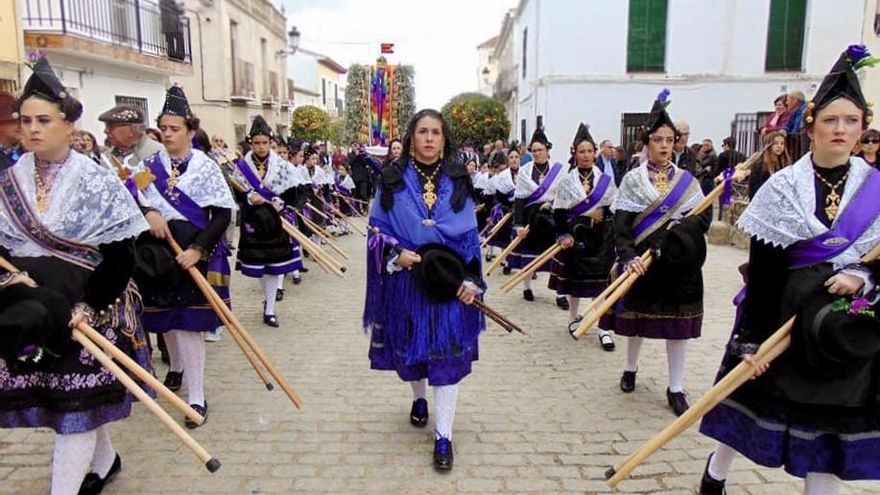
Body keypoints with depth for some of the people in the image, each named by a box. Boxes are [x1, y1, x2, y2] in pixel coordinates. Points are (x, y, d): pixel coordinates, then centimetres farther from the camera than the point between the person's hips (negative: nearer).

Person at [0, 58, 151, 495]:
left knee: (75, 407, 0)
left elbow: (121, 256, -12)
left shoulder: (96, 182, -10)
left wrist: (88, 304, -19)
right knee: (77, 401, 17)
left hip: (85, 308, -5)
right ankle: (105, 458, 41)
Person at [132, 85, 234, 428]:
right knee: (165, 319, 16)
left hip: (194, 252, -4)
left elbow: (223, 213, -8)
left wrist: (198, 248, -16)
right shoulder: (148, 165, 6)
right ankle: (177, 367, 44)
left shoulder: (205, 166, -4)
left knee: (188, 324, -5)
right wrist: (147, 213, -19)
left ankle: (197, 397, 3)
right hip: (157, 252, 4)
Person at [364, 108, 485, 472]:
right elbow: (377, 229, 3)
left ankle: (443, 436, 9)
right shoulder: (393, 179, 0)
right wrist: (396, 253, -16)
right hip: (406, 281, 1)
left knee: (446, 355, -1)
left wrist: (471, 281, -6)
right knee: (411, 346, 15)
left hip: (448, 281, 0)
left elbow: (471, 235, 3)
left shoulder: (458, 180, 2)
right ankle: (419, 399, 46)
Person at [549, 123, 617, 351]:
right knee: (574, 278, 10)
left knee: (601, 280, -1)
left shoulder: (606, 179, 3)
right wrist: (563, 235, -13)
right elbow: (558, 211, -4)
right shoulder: (566, 180, -1)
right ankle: (573, 318, 30)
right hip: (575, 235, 0)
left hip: (601, 236, 1)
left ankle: (604, 328, 6)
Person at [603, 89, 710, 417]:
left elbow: (704, 215, 3)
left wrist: (684, 227, -17)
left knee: (678, 323, 4)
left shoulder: (686, 180, 7)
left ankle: (676, 388, 15)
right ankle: (630, 368, 35)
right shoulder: (632, 180, -1)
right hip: (642, 260, -2)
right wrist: (629, 256, -23)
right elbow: (621, 224, -10)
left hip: (678, 261, 2)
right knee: (637, 316, 11)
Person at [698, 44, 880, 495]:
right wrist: (750, 337, -13)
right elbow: (762, 269, -10)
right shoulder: (782, 187, -6)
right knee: (754, 397, 12)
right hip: (783, 314, -2)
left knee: (832, 425, 9)